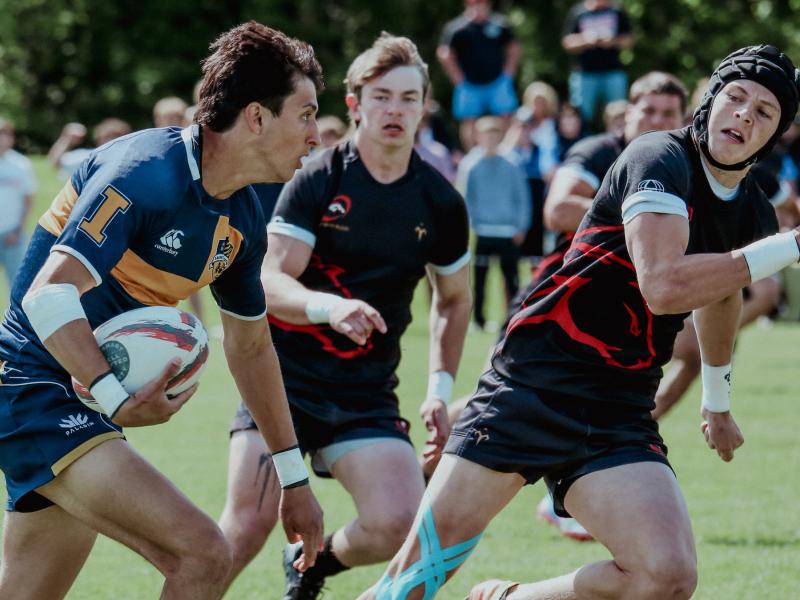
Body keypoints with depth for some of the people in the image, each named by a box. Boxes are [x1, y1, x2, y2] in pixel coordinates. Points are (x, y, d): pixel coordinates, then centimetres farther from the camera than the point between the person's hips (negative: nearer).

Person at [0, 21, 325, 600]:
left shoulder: (243, 219, 7)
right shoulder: (147, 171, -20)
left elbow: (251, 345, 22)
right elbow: (49, 293, -28)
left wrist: (294, 476, 24)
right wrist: (118, 399, -37)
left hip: (83, 402, 10)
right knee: (202, 553, -21)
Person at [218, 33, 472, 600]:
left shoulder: (441, 202, 3)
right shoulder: (316, 181, -7)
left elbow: (453, 299, 19)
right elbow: (272, 283, -16)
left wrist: (441, 387, 8)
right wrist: (328, 306, -36)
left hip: (368, 394, 3)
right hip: (287, 376, -3)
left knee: (398, 523, -15)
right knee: (250, 521, -18)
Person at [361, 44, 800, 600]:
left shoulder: (755, 215, 11)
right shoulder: (661, 159, -11)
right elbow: (663, 285, -26)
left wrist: (719, 402, 47)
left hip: (622, 419, 5)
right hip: (534, 384, -5)